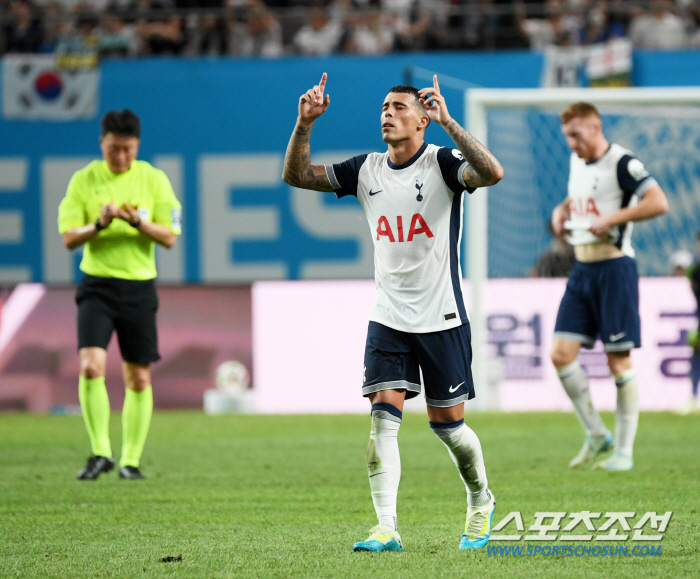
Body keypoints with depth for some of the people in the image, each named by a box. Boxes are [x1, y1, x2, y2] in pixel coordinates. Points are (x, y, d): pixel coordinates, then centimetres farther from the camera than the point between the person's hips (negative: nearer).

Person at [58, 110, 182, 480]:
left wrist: (138, 222, -20)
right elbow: (69, 238, -2)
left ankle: (131, 460, 14)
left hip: (139, 286, 1)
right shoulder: (84, 180, 1)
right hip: (97, 284, -1)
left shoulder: (153, 179, 1)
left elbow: (169, 237, -2)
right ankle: (100, 452, -8)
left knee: (138, 379, 4)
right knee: (91, 366, -18)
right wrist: (100, 223, -21)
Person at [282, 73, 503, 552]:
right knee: (383, 418, -11)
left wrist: (447, 121, -34)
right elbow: (297, 175, 6)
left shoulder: (441, 164, -9)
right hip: (388, 318, 4)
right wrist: (305, 125, -10)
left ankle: (481, 501, 32)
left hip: (442, 318, -4)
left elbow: (492, 173, -29)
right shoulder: (367, 170, 5)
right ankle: (386, 528, -14)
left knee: (448, 425, 5)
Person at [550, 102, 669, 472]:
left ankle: (624, 452, 4)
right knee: (561, 354, -2)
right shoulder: (577, 162, 13)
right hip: (582, 270, 8)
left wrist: (611, 219, -22)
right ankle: (596, 435, 12)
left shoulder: (622, 163, -12)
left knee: (618, 361, -4)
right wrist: (561, 211, 11)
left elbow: (658, 202, -21)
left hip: (613, 267, -8)